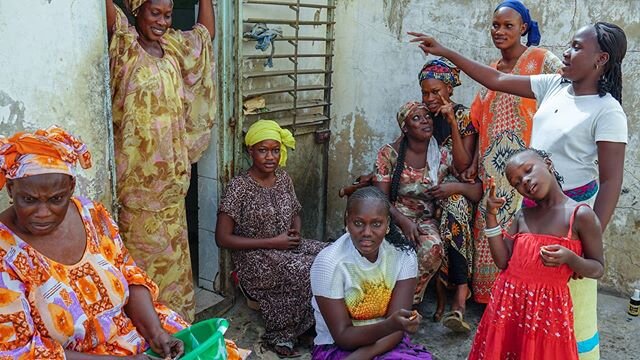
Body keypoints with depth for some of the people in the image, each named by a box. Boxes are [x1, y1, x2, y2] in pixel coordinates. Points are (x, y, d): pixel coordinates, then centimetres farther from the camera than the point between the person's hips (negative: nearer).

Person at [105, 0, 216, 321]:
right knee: (143, 250, 2)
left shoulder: (174, 47, 10)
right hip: (137, 171, -6)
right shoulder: (125, 44, -7)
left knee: (173, 249, 15)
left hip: (170, 170, 6)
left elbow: (207, 31, 23)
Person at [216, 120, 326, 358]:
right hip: (255, 259, -6)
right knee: (308, 272, -29)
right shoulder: (238, 187, -12)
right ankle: (280, 335, -7)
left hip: (288, 248, 7)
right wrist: (272, 242, -17)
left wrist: (296, 232, -4)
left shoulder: (283, 178, 7)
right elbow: (223, 238, -14)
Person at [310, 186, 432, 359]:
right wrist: (390, 324, -31)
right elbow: (343, 337, -15)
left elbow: (397, 330, -10)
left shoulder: (403, 254, -9)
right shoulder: (329, 263, -17)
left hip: (386, 345, 4)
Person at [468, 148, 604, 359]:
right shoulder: (522, 216, 6)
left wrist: (570, 258, -23)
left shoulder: (581, 215, -9)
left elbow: (598, 269, -4)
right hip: (508, 302, 4)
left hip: (548, 308, -4)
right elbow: (503, 261, 0)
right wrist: (491, 216, -4)